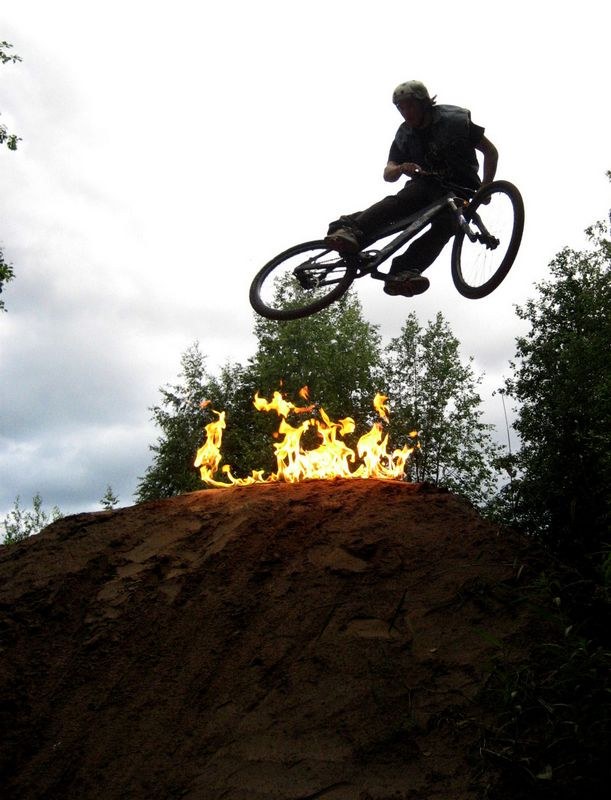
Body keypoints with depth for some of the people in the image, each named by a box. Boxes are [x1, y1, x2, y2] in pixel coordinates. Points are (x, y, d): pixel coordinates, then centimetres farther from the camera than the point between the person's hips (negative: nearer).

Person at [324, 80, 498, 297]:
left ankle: (403, 272, -54)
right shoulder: (404, 135, 5)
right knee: (400, 201, -32)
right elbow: (388, 174, -2)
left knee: (445, 225, -35)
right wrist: (400, 169, -26)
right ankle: (350, 231, -53)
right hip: (426, 184, 3)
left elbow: (490, 151, -2)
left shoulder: (454, 120, -6)